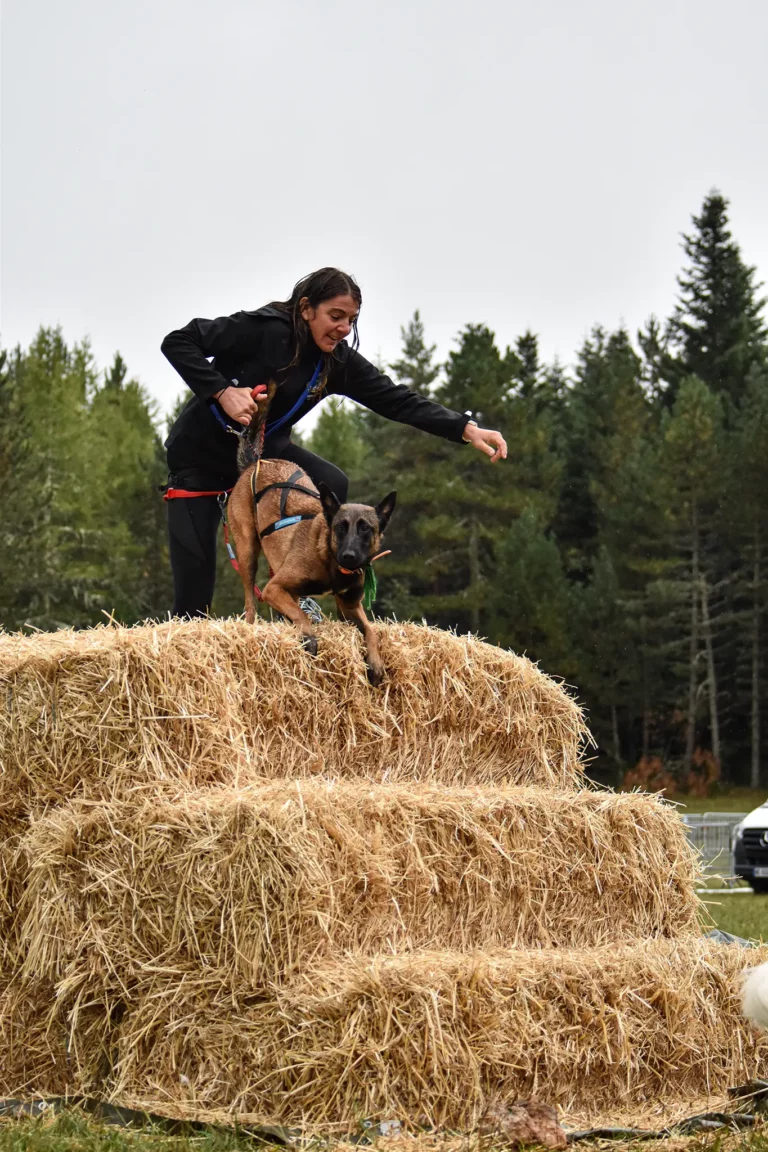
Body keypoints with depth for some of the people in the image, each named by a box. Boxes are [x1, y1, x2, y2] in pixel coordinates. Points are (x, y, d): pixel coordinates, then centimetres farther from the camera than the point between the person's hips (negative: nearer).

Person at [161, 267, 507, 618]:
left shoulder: (338, 361, -9)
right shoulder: (263, 329, -25)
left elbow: (396, 400, -13)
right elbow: (177, 342, -24)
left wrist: (466, 428, -24)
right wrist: (222, 391, -36)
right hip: (202, 455, -5)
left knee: (332, 485, -22)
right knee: (194, 587, -10)